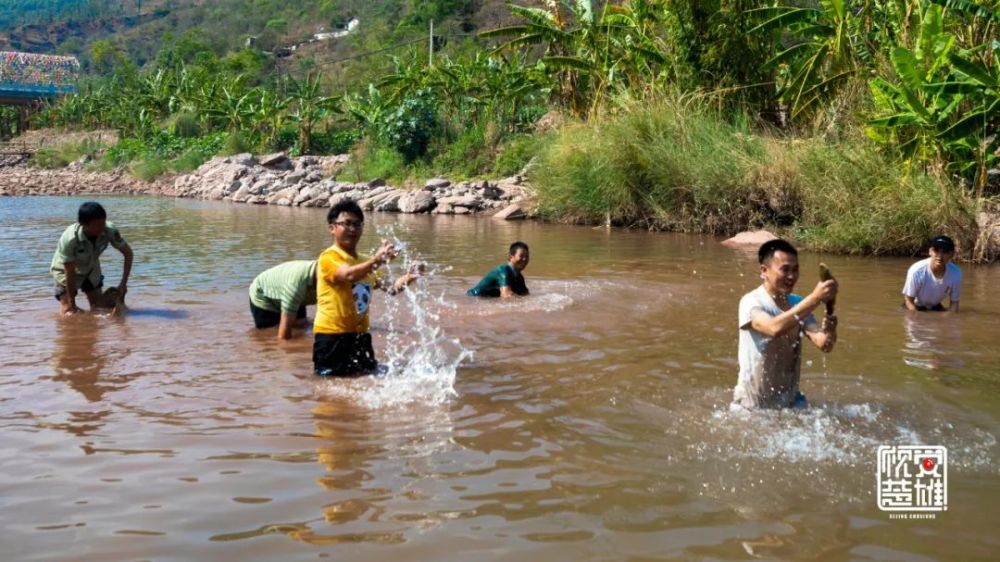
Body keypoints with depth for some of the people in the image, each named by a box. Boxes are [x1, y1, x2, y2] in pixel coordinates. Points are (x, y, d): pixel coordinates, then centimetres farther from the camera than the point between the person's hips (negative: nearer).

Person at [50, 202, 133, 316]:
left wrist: (123, 283, -21)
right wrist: (72, 304, -23)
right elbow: (70, 273, -29)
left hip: (91, 269, 4)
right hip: (65, 271, -4)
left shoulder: (110, 231, -29)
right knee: (70, 313, -9)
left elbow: (128, 253, -14)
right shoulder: (69, 239, -38)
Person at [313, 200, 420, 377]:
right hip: (331, 334, -7)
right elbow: (349, 275, -33)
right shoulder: (328, 257, -13)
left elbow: (388, 287, 13)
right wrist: (377, 259, -48)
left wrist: (406, 280, -10)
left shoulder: (365, 261, 14)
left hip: (359, 333, 8)